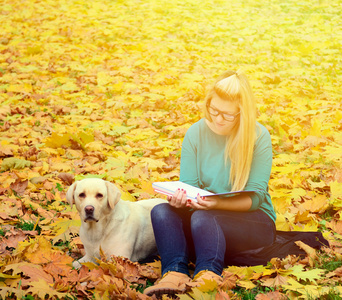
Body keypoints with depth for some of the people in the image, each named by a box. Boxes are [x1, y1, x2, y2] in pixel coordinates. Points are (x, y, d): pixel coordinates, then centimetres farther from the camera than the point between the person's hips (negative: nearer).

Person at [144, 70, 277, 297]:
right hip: (205, 213, 4)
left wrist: (218, 203, -30)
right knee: (162, 211, -26)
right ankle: (175, 274, -47)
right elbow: (189, 184, 2)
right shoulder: (196, 133, 2)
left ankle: (208, 277, -56)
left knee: (202, 218, -36)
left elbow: (254, 197, -11)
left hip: (253, 221, -4)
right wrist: (181, 197, -23)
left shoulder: (259, 137, -8)